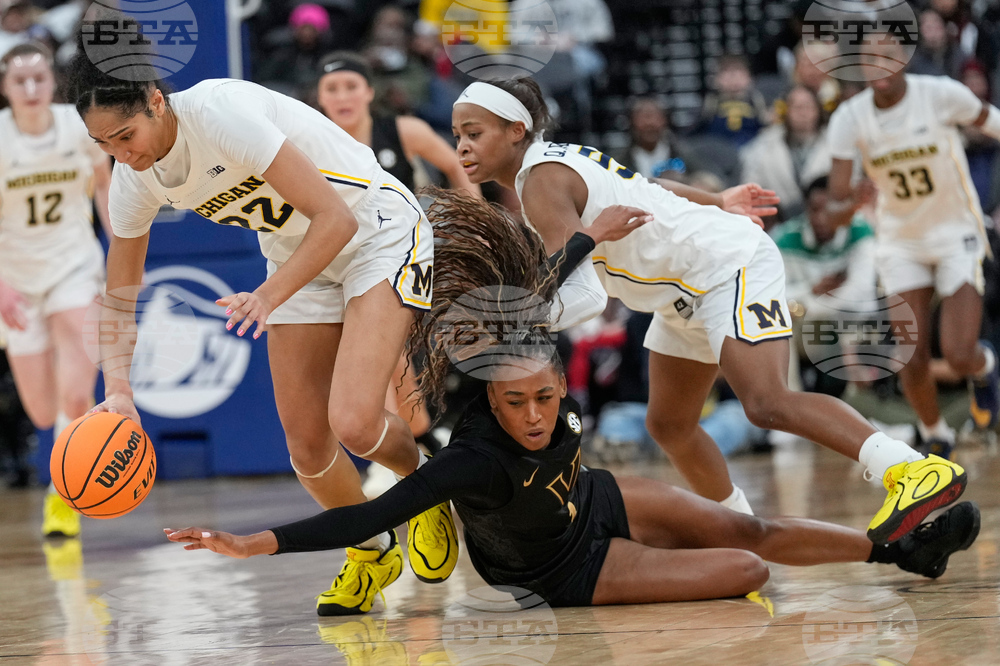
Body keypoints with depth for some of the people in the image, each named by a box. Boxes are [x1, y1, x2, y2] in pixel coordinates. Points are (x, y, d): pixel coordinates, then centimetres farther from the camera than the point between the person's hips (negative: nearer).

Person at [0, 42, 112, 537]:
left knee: (76, 398, -19)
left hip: (74, 264, 0)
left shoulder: (79, 126, -9)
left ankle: (61, 496, -1)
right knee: (44, 414, 4)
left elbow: (104, 184, 10)